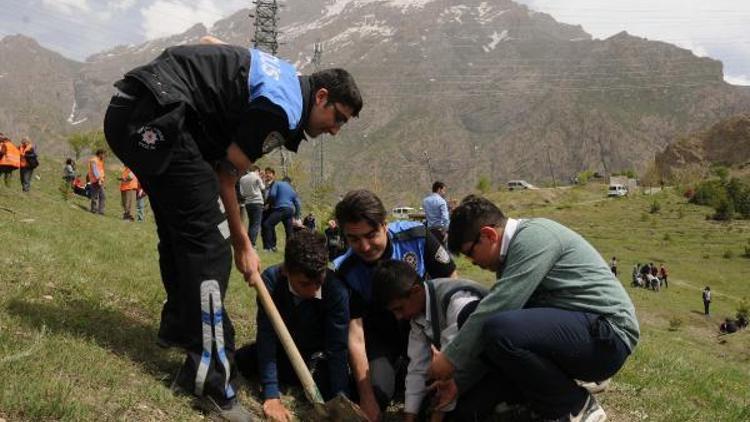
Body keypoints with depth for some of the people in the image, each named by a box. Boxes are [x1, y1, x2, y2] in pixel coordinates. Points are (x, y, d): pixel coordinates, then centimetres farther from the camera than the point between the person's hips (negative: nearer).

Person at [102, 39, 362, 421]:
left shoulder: (281, 78, 17)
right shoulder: (283, 108, -11)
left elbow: (208, 42, 29)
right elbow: (225, 175, -7)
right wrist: (243, 246, 6)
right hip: (155, 116, -11)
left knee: (180, 234, 22)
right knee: (208, 247, -11)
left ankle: (179, 329, 41)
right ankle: (211, 385, -7)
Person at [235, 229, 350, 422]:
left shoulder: (336, 291, -33)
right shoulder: (271, 279, -29)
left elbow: (338, 347, -30)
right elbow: (266, 335, -31)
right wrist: (271, 395, -39)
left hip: (315, 355, -1)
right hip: (280, 348, 2)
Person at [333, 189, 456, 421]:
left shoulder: (416, 236, -23)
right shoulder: (345, 272, -23)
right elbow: (355, 335, -23)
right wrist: (367, 399, -27)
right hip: (380, 336, -1)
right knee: (377, 392, -22)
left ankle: (406, 370, 15)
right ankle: (397, 369, 13)